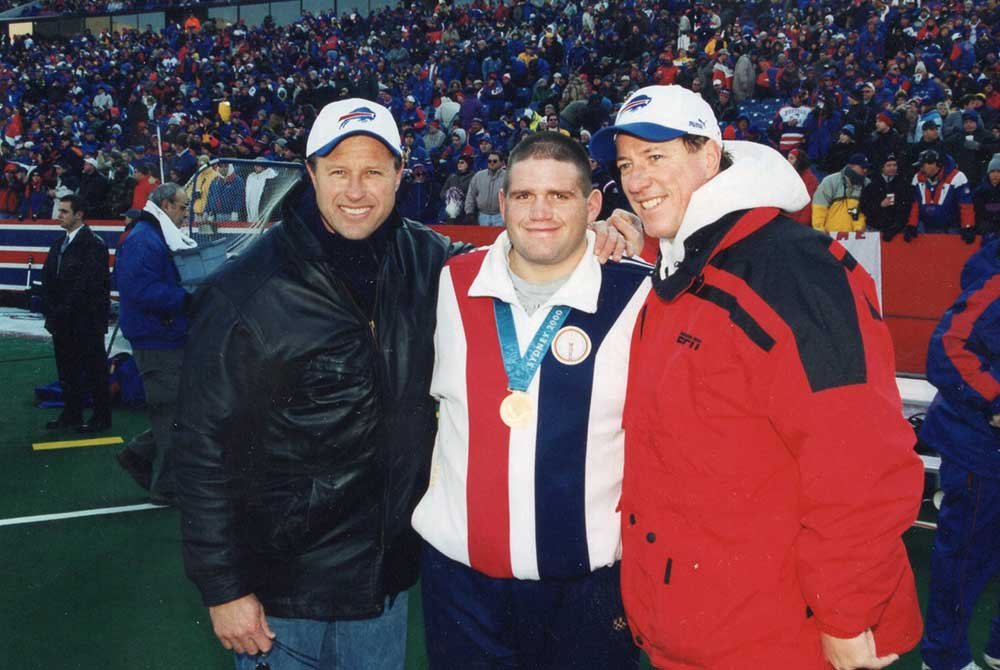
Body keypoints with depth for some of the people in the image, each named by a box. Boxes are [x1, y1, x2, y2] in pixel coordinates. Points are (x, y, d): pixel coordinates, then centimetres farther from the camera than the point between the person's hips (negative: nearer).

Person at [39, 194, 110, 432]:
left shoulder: (93, 243, -12)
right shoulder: (59, 244, 14)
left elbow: (88, 284, -18)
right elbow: (48, 277, 12)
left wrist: (65, 310, -17)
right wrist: (50, 309, -1)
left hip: (86, 321, -8)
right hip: (62, 322, 8)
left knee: (94, 369, 0)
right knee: (67, 369, 15)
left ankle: (102, 417, 8)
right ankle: (71, 413, 26)